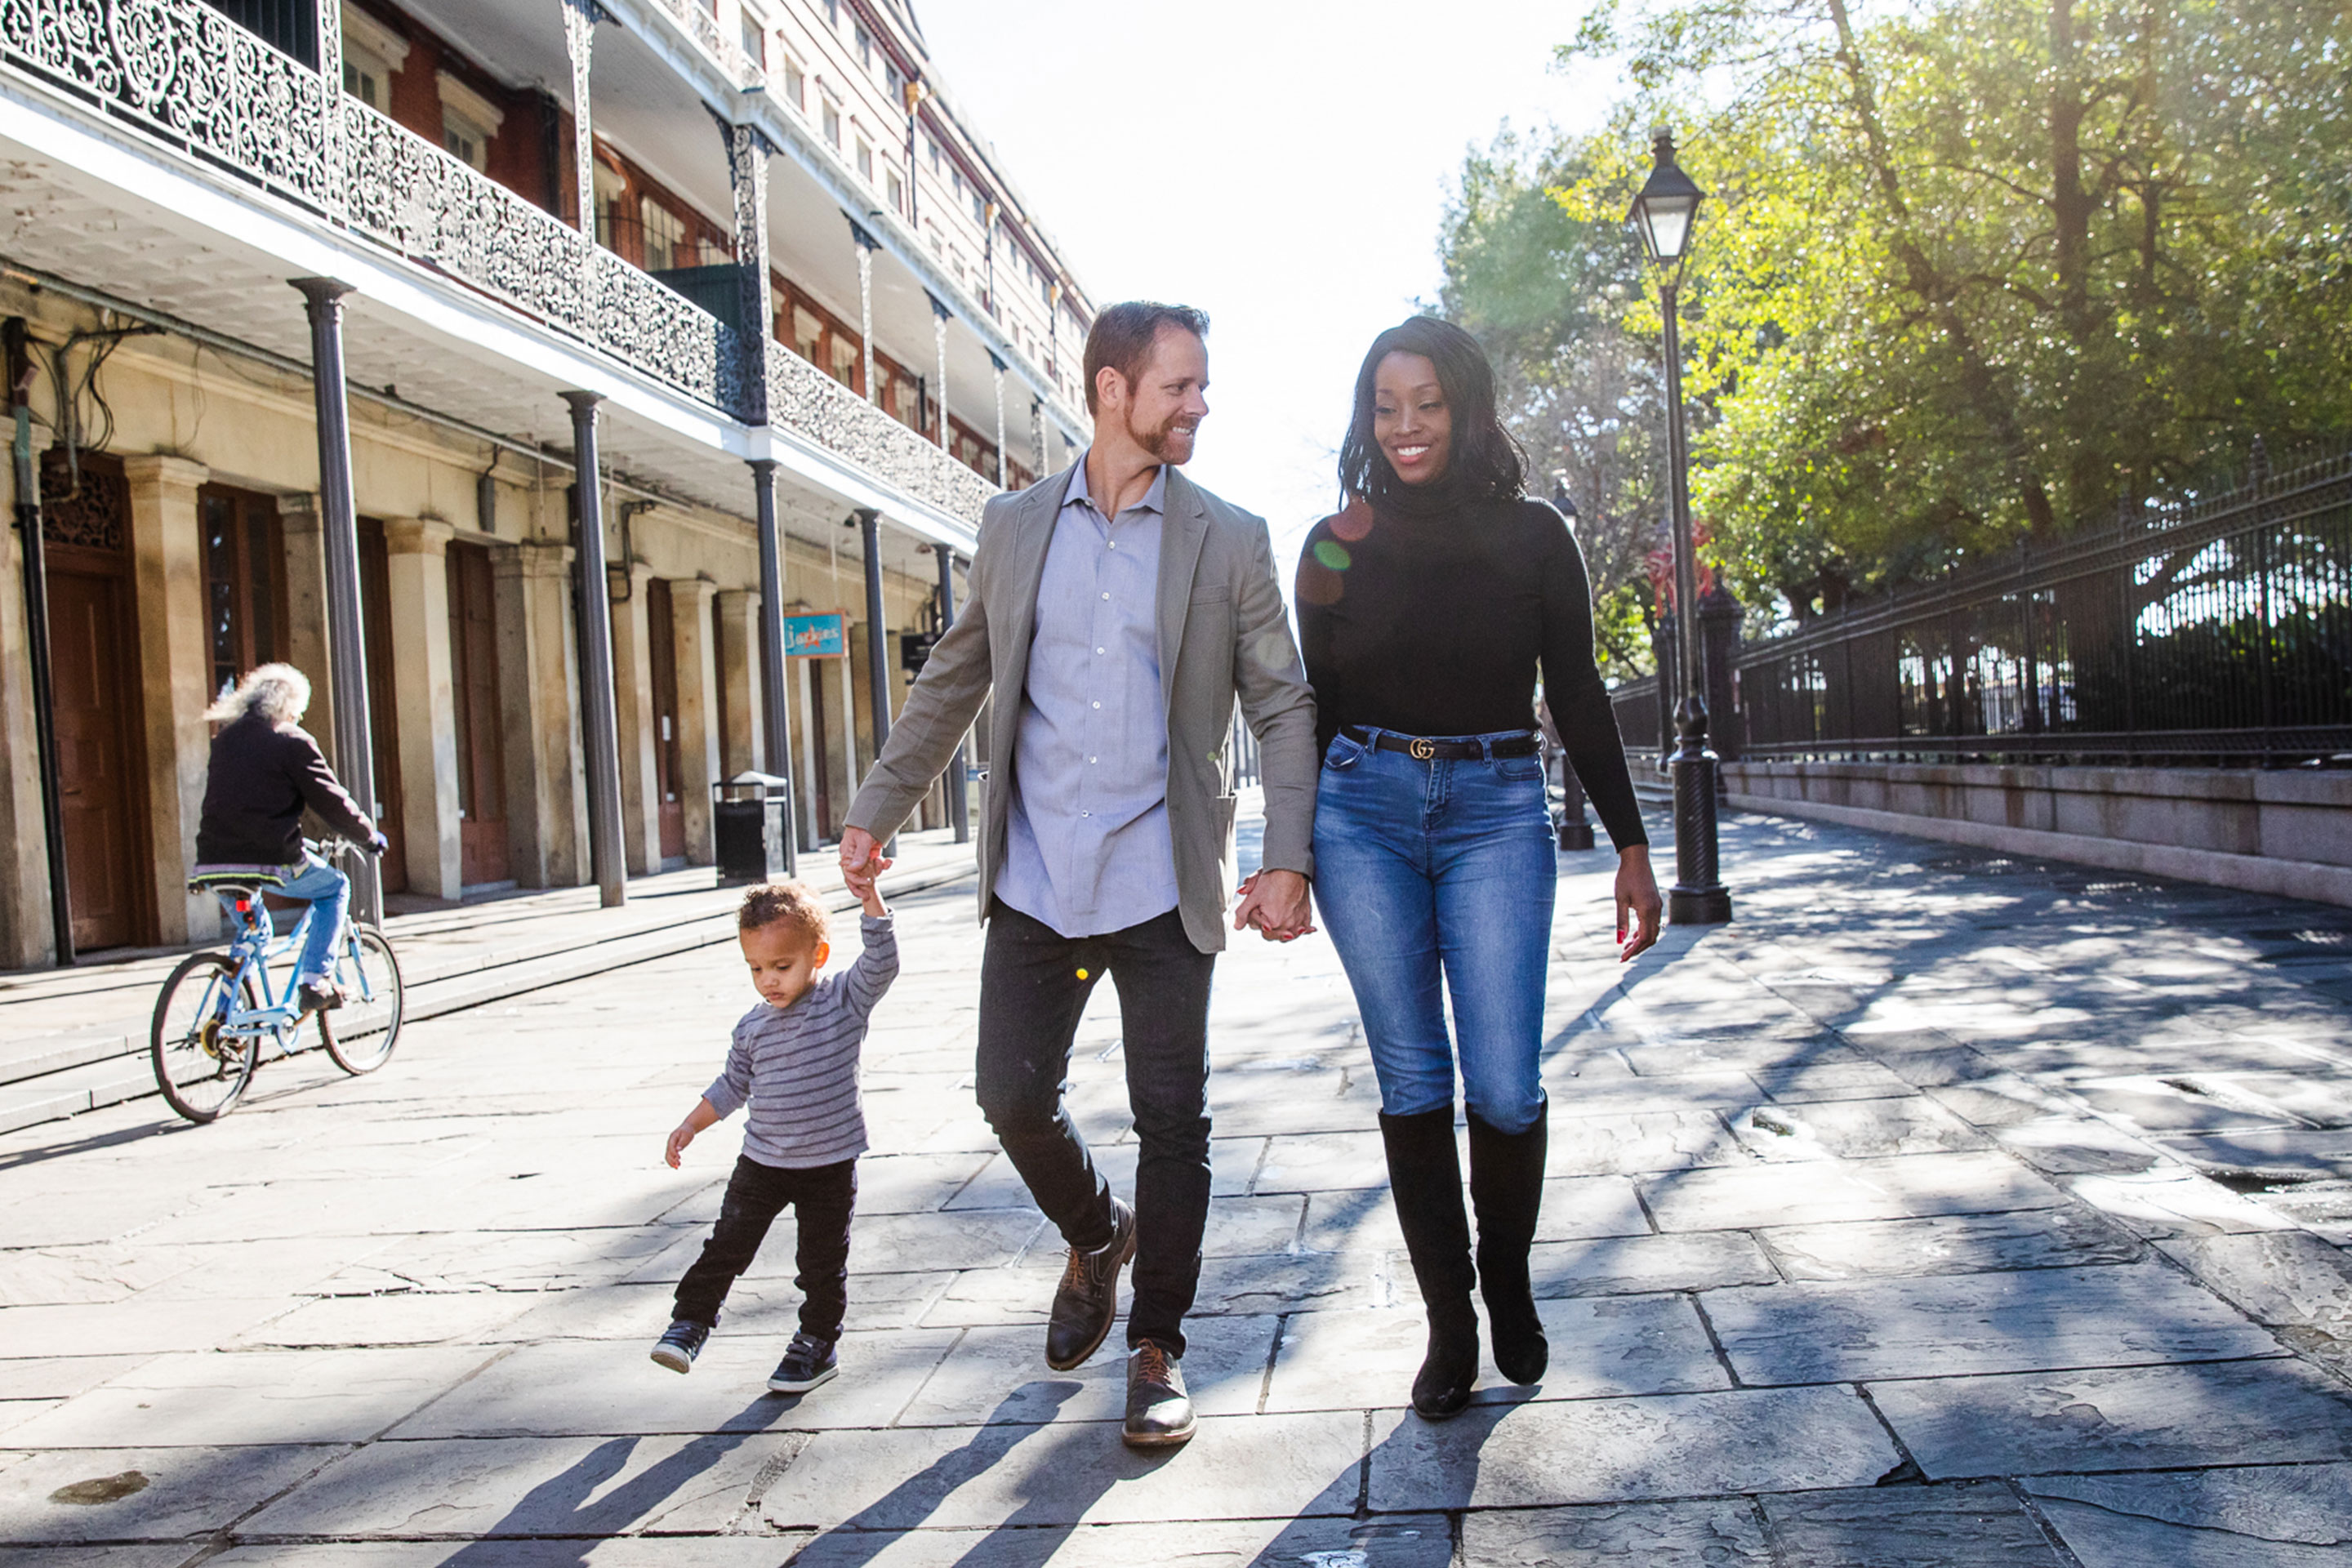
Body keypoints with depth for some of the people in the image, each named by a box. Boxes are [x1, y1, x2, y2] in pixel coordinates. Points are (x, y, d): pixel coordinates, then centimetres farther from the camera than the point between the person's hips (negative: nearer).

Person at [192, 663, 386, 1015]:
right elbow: (331, 801, -2)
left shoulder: (225, 739, 18)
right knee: (335, 888, 19)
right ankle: (314, 981, 6)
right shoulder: (292, 742, -3)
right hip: (269, 858, -6)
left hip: (215, 857, 6)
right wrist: (369, 836, 14)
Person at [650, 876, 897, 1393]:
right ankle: (690, 1322, 20)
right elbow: (732, 1086, 14)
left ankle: (818, 1343, 26)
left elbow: (882, 962, -23)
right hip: (761, 1161, 3)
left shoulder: (845, 999, -9)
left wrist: (869, 896, -33)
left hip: (830, 1164, -2)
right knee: (727, 1245, 3)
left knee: (823, 1262, 9)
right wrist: (690, 1127, 11)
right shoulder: (752, 1026, 1)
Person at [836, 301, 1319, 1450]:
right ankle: (1096, 1237, 36)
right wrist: (876, 810, 9)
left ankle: (1157, 1346, 22)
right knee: (1012, 1096, 4)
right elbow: (952, 683, 14)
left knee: (1171, 1121, 4)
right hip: (1034, 879, 2)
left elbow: (1284, 706, 1)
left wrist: (1288, 860, -9)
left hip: (1162, 883, -2)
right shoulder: (1014, 526, 7)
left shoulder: (1229, 540, 1)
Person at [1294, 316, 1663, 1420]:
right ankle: (1448, 1321, 16)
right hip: (1362, 812, 1)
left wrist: (1631, 846, 3)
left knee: (1505, 1090, -5)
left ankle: (1509, 1282, 23)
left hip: (1497, 815, -1)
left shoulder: (1531, 536, 3)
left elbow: (1578, 698, 6)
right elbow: (1314, 702, 11)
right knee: (1413, 1084, 2)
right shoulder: (1339, 542, 6)